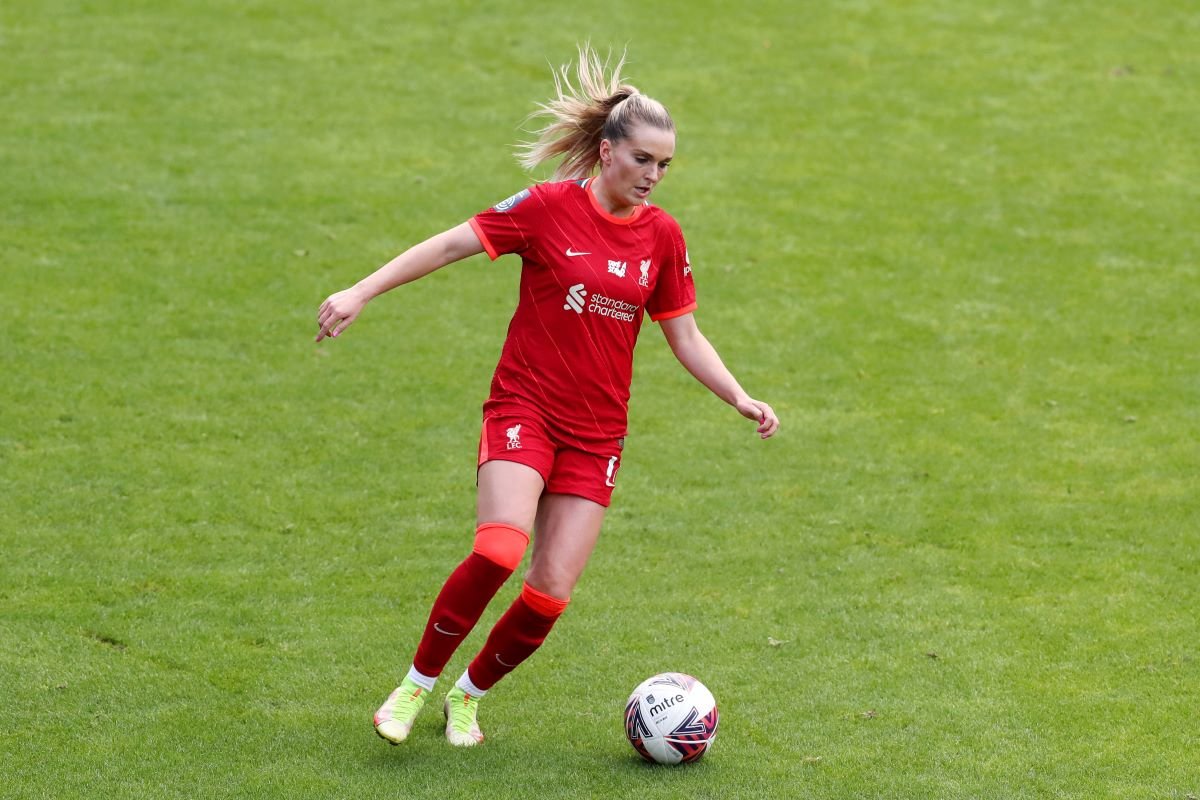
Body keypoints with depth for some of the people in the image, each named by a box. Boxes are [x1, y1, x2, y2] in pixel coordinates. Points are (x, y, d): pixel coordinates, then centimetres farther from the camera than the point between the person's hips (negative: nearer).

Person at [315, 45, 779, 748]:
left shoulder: (663, 236, 4)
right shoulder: (551, 206, -8)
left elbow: (685, 336, 12)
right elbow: (453, 244, -7)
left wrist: (742, 400, 1)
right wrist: (362, 292, -13)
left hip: (597, 432, 4)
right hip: (524, 408, -4)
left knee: (550, 595, -5)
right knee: (499, 550, -27)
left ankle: (469, 696, 21)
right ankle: (416, 685, -8)